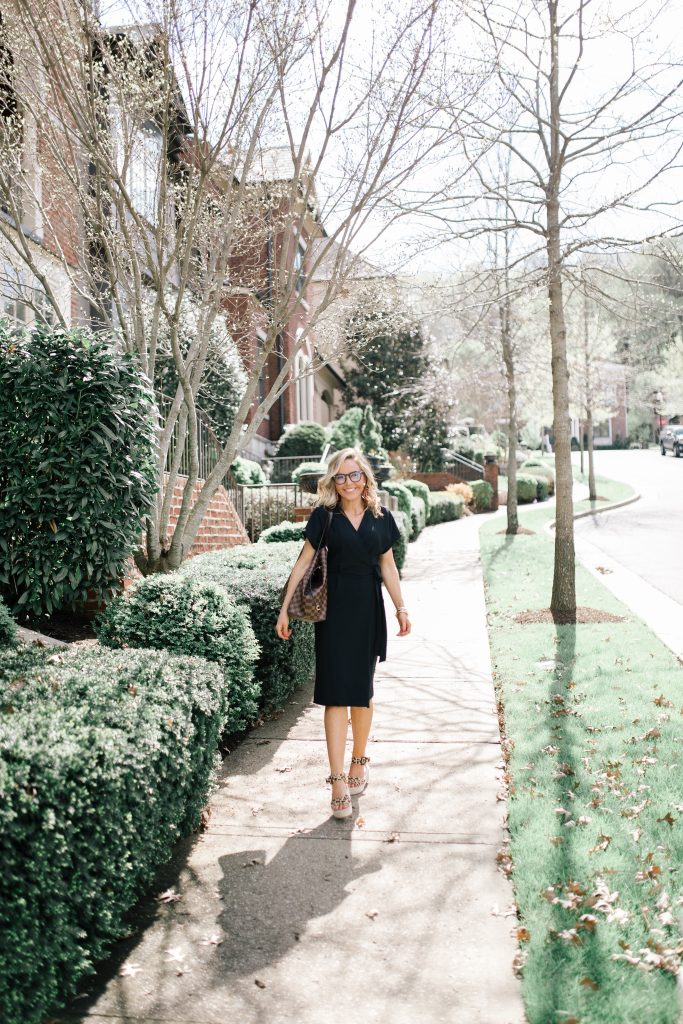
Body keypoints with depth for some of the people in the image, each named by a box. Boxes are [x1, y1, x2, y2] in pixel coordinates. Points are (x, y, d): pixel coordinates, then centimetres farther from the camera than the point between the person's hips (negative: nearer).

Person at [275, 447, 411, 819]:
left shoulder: (381, 517, 5)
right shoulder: (324, 516, -1)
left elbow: (388, 568, 13)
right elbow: (303, 563, 1)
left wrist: (401, 608, 10)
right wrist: (284, 609, -1)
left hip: (369, 609, 2)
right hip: (334, 608, -2)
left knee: (362, 690, 12)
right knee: (336, 691, -5)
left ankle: (359, 761, 29)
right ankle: (338, 779, -1)